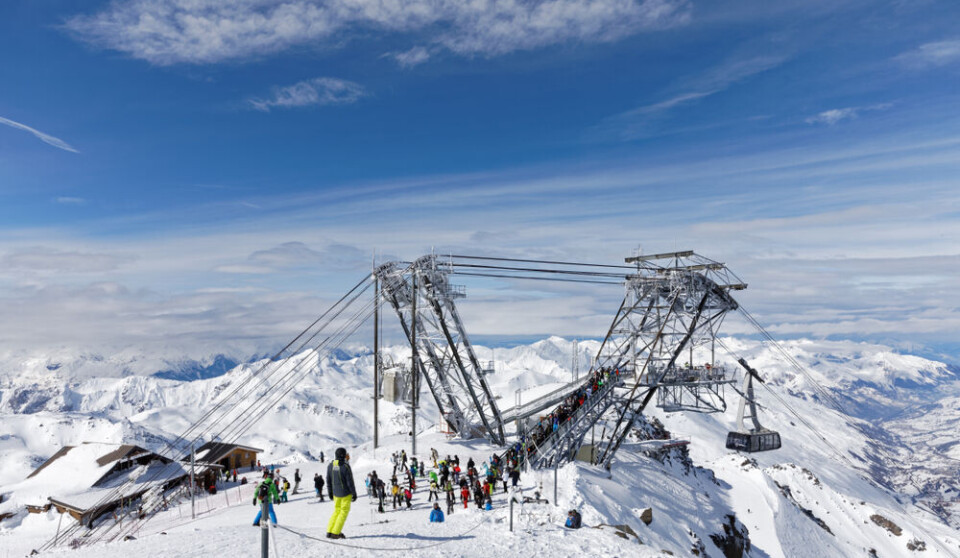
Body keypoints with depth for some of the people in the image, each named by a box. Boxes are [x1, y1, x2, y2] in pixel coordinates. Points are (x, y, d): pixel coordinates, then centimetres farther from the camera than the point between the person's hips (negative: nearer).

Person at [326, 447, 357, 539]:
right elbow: (350, 482, -16)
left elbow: (328, 480, 7)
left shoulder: (330, 465, -2)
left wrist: (330, 492, 19)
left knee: (337, 510, 20)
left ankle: (329, 531, 17)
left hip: (336, 493, 6)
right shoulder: (345, 467, -21)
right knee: (344, 511, 7)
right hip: (346, 493, -6)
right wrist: (354, 493, -6)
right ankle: (335, 533, 6)